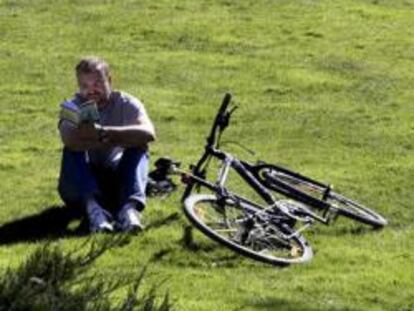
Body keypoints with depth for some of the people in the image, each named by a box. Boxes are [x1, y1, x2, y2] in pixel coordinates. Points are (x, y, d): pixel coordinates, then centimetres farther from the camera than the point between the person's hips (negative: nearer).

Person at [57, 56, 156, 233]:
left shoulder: (126, 104, -6)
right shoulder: (72, 108, -7)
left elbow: (148, 133, -30)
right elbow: (70, 140, -33)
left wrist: (102, 132, -40)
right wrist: (119, 139, -33)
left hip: (115, 182, 1)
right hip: (81, 187, -1)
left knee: (138, 146, -21)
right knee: (73, 148, -26)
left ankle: (130, 207, -42)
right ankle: (92, 207, -46)